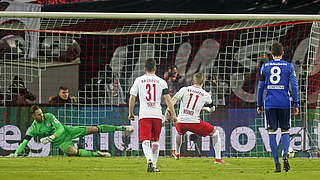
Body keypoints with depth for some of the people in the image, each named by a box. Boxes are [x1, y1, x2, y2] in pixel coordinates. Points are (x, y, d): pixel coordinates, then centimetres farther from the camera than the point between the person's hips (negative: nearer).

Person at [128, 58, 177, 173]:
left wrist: (130, 113, 15)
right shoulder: (161, 82, 6)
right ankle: (154, 165, 17)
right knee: (155, 141, 14)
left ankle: (149, 159, -32)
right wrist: (173, 114, 3)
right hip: (157, 114, 1)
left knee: (146, 140, -7)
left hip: (144, 115, -1)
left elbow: (132, 97, 4)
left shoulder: (139, 80, 5)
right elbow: (168, 99, 1)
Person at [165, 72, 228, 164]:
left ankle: (177, 153, 53)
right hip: (194, 122, -2)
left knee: (179, 131, 39)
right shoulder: (205, 95, 9)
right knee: (215, 133, 14)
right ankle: (218, 158, 5)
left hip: (181, 121, 2)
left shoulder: (184, 89, 9)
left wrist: (168, 110, -9)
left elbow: (174, 99, -6)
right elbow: (212, 109, 24)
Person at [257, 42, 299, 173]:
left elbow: (260, 87, 8)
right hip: (284, 103, 0)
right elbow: (294, 86, -1)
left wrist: (259, 105, 15)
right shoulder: (289, 67, 3)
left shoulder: (265, 67, 6)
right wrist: (296, 104, 5)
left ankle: (277, 164, -3)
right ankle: (285, 155, -15)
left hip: (270, 103, 0)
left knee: (272, 133, 4)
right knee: (285, 131, 12)